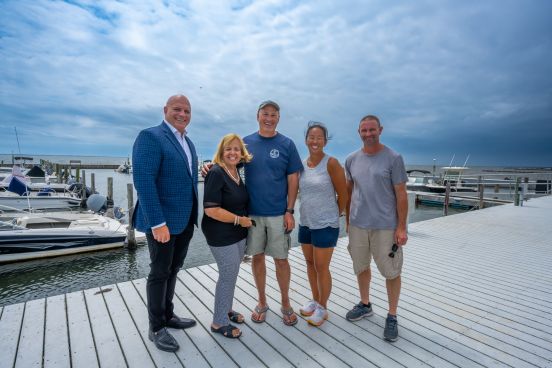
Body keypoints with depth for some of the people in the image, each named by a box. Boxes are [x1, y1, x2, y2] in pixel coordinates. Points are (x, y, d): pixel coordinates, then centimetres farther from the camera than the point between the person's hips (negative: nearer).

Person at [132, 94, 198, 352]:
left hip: (184, 221, 8)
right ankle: (156, 328, 24)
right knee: (160, 272, 6)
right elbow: (143, 181, -21)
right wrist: (158, 223, -24)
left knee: (173, 269, 19)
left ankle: (167, 315, 37)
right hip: (162, 221, -8)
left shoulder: (188, 142, 14)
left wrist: (193, 216, 13)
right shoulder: (150, 137, -13)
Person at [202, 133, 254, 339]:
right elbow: (211, 210, -24)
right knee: (228, 275, 1)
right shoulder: (216, 173, -18)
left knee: (231, 273, 18)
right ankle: (219, 322, 20)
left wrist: (243, 221, 10)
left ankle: (226, 310, 38)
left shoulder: (237, 173, 7)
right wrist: (239, 219, -18)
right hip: (221, 235, -8)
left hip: (238, 233, 8)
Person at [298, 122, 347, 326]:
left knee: (321, 267, 3)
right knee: (310, 263, 17)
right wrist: (307, 214, 9)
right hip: (305, 223, 6)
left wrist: (335, 215, 2)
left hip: (325, 225, -6)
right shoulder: (302, 164, 4)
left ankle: (323, 308, 24)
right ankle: (315, 300, 36)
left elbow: (343, 194, -9)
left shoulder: (331, 163, -13)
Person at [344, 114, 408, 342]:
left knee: (391, 272, 8)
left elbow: (401, 194, -7)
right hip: (357, 225, 4)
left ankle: (392, 316, 27)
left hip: (386, 226, -4)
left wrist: (401, 227, -10)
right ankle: (364, 305, 39)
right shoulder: (352, 160, 5)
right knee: (361, 267, 18)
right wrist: (348, 219, 13)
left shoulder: (393, 158, -7)